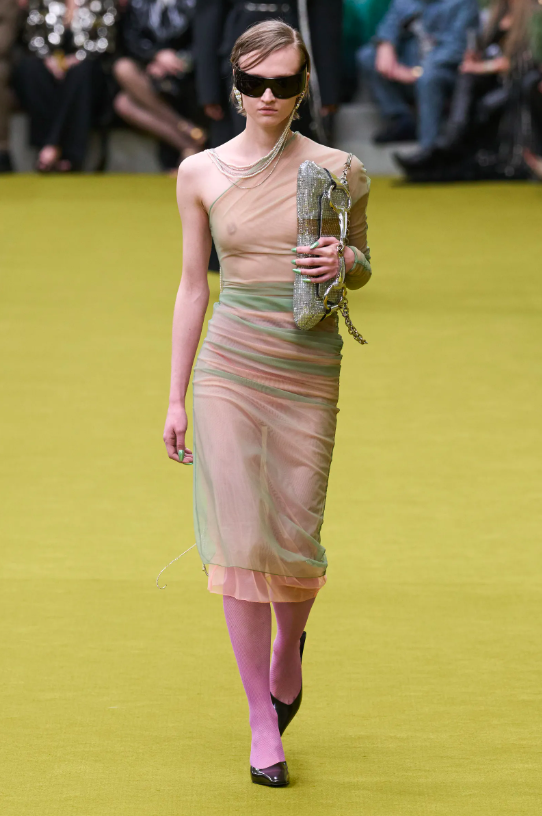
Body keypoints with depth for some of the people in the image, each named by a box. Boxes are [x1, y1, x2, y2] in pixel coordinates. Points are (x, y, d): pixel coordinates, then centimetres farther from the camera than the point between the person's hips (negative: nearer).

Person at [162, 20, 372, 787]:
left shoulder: (339, 170, 0)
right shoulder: (202, 173, 2)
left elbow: (364, 265, 13)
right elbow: (193, 283, 8)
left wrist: (342, 262, -12)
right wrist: (175, 396, 8)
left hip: (310, 370, 0)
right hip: (230, 365, 0)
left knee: (295, 541, 1)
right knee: (242, 537, -5)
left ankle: (289, 647, 37)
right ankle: (262, 723, 4)